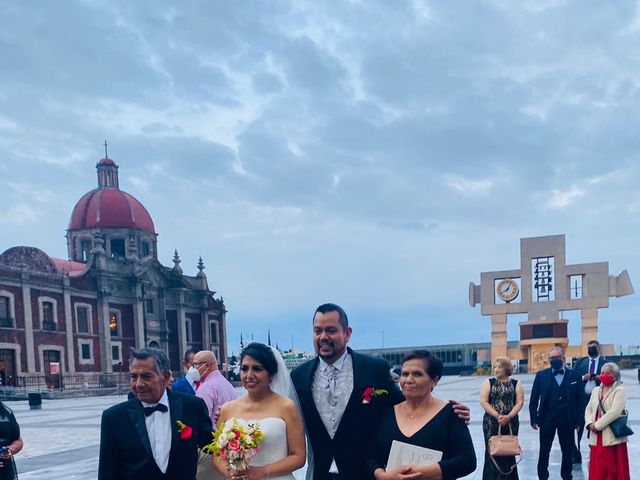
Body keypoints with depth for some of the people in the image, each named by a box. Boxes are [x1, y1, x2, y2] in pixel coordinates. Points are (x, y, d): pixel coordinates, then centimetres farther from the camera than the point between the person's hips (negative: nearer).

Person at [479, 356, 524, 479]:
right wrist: (497, 415, -14)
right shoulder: (488, 383, 5)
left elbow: (520, 402, -2)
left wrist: (508, 416, -16)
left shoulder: (516, 384, 6)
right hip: (491, 423, 0)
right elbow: (483, 401, -3)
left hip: (511, 423, 0)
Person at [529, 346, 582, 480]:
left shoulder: (574, 376, 2)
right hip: (547, 418, 0)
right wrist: (533, 418, -3)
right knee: (544, 451, 7)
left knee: (568, 451, 10)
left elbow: (579, 399, 3)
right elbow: (534, 399, 2)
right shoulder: (541, 375, 2)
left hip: (567, 419, 0)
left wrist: (578, 419, -2)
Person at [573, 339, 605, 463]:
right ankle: (576, 456, 9)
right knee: (577, 427, 1)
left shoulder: (605, 362, 4)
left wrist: (601, 378, -18)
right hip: (582, 398, 2)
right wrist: (583, 378, -12)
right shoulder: (581, 362, 11)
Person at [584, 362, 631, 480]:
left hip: (612, 438, -6)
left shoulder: (619, 391, -7)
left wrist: (597, 425, -16)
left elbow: (614, 412, -18)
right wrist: (590, 424, -7)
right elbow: (588, 409, 13)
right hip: (597, 438, 6)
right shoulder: (596, 390, 15)